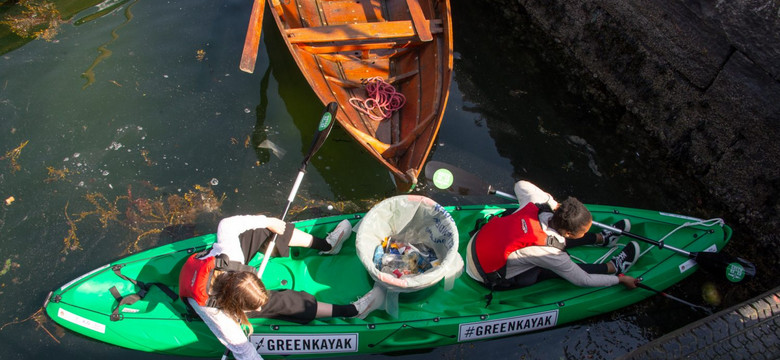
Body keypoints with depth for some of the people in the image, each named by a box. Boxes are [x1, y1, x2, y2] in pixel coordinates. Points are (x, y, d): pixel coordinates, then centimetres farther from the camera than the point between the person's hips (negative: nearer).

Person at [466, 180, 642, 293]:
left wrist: (553, 202, 2)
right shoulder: (550, 253, -31)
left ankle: (601, 238, 29)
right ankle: (613, 268, 17)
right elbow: (583, 280, -15)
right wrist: (620, 279, -2)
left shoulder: (536, 204, -18)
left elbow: (520, 184, 5)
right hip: (492, 278, -6)